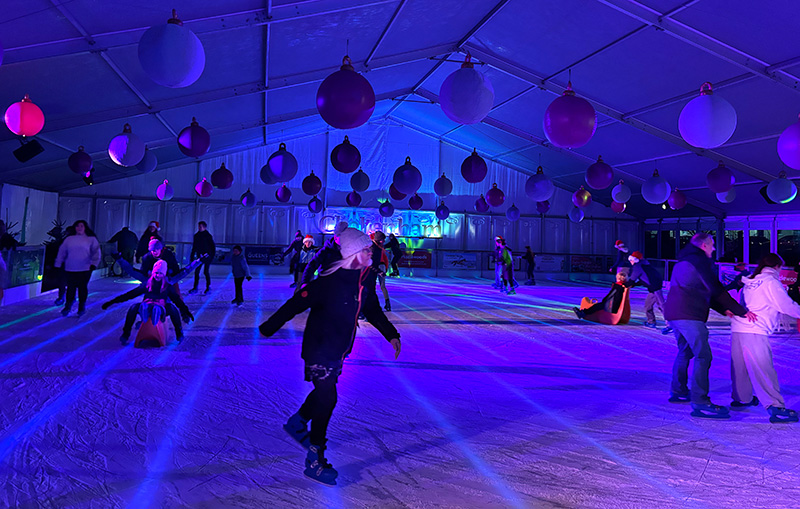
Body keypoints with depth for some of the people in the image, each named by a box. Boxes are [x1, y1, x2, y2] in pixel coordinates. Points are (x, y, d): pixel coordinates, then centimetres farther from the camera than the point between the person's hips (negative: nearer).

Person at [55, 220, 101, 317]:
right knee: (70, 288, 3)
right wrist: (58, 265, 12)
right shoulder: (69, 239, 12)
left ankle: (82, 308, 15)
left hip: (85, 269, -2)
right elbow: (62, 252, 15)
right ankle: (68, 307, 16)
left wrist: (94, 264, -10)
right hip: (70, 269, 2)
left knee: (83, 288, 3)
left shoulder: (91, 239, 4)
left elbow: (96, 252, 0)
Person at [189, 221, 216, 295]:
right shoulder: (196, 235, 8)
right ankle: (195, 288, 11)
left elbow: (213, 246, -6)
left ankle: (208, 288, 7)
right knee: (196, 272, 3)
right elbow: (194, 247, 15)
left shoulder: (208, 236, -7)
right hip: (199, 256, 5)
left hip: (207, 256, -5)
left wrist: (212, 256, -13)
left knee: (206, 272, -5)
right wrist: (192, 256, 12)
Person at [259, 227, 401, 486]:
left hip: (339, 351, 8)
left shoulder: (363, 278, -2)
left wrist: (391, 335, 13)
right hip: (319, 350, -8)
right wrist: (268, 328, -16)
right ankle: (314, 460, 11)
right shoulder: (329, 281, -27)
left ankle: (297, 423, 51)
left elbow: (372, 310, 13)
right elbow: (295, 304, -22)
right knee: (326, 398, -4)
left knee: (325, 392, 24)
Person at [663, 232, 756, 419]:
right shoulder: (699, 260, -6)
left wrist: (724, 310, 20)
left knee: (685, 351, 23)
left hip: (673, 313, 10)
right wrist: (741, 311, -10)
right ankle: (700, 403, -15)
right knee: (703, 356, -11)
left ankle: (678, 391, 31)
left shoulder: (684, 262, 25)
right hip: (689, 315, -10)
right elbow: (716, 290, -12)